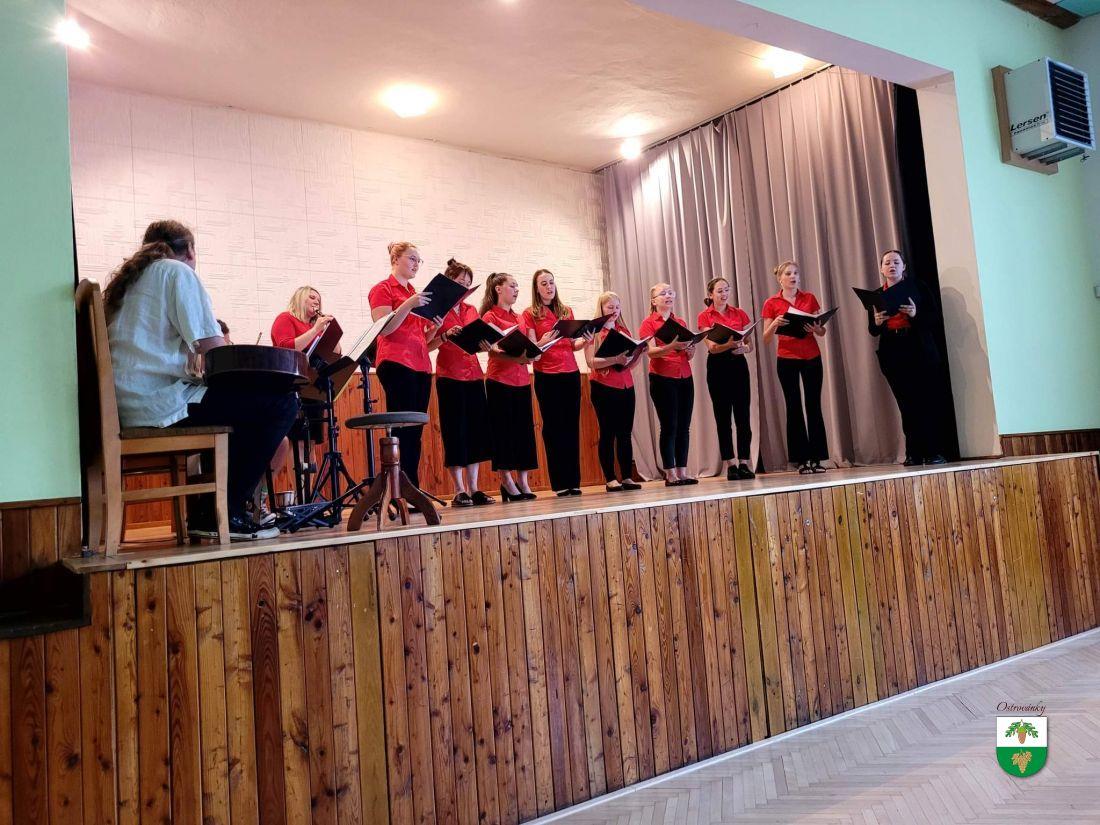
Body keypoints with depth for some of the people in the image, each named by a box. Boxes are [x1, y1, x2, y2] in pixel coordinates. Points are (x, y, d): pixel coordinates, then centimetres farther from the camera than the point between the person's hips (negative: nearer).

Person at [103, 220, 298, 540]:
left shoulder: (126, 280, 24)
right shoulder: (178, 271, -2)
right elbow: (214, 348, -11)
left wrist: (193, 361, 28)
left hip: (128, 409, 10)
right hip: (162, 404, -10)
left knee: (242, 401, 29)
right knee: (282, 402, -8)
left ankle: (203, 512, 23)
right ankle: (226, 512, -8)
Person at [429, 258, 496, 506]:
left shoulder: (472, 311, 16)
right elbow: (427, 345, -7)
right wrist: (445, 336, -23)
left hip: (474, 375, 6)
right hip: (449, 376, -6)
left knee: (476, 431, 5)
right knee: (455, 432, -3)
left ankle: (473, 489, 12)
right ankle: (459, 492, 3)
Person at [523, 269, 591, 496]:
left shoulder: (567, 311, 15)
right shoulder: (530, 314, 2)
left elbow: (572, 345, 14)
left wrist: (584, 341, -6)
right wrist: (544, 341, -24)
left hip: (571, 374, 4)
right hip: (546, 376, -4)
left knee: (572, 426, 2)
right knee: (553, 427, -2)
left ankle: (573, 481, 6)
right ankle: (560, 483, 2)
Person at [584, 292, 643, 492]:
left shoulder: (624, 330, 16)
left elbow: (630, 365, 15)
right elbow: (591, 362, -12)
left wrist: (638, 352, -4)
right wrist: (615, 359, -24)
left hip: (626, 386, 5)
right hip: (603, 387, -5)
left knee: (625, 433, 4)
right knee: (607, 433, -3)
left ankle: (627, 478, 8)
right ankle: (610, 479, 1)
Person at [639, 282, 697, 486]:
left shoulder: (681, 322, 18)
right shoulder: (649, 323, 2)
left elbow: (688, 357, 16)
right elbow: (651, 352, -12)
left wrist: (690, 349, -6)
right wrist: (672, 346, -28)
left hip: (684, 378, 5)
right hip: (662, 379, -5)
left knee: (684, 426, 2)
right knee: (669, 426, -6)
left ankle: (682, 472, 7)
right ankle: (670, 474, -2)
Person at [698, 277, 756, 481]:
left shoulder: (739, 313, 10)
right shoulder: (704, 316, 1)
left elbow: (750, 344, 9)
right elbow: (711, 347, -9)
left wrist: (743, 348, -14)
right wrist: (730, 344, -27)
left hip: (738, 365, 2)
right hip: (717, 367, -2)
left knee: (743, 416, -2)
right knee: (723, 417, 1)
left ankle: (744, 463, 4)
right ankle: (730, 465, 5)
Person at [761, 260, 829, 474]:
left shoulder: (809, 298, 8)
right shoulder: (771, 303, 3)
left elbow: (822, 332, 9)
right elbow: (766, 339, 2)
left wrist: (815, 328, -13)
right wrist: (774, 324, -17)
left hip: (812, 357, 1)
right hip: (786, 359, -1)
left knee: (814, 407, -1)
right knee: (794, 408, 0)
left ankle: (817, 458, 3)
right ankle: (801, 460, 5)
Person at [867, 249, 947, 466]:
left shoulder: (918, 287, 7)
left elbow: (935, 318, 1)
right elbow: (872, 330, 10)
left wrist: (915, 314, -17)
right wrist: (878, 322, -12)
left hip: (921, 352, -2)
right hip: (892, 355, 2)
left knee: (927, 403, -5)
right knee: (906, 406, 1)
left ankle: (933, 452, -1)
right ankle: (914, 454, 4)